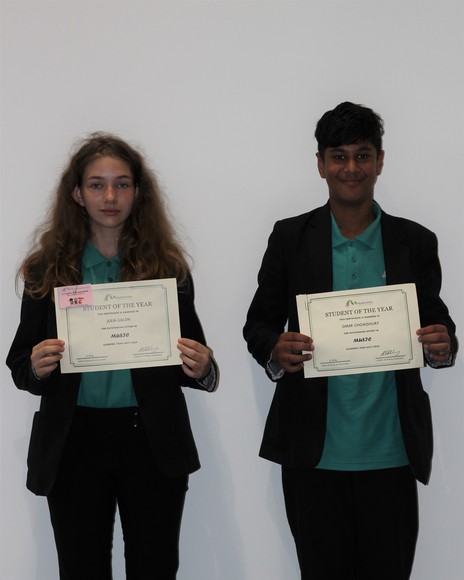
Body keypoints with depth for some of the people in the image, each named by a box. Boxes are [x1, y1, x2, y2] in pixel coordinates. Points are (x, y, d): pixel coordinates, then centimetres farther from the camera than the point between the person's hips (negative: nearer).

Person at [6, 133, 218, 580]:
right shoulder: (47, 269, 2)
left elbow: (193, 358, 7)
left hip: (152, 441, 0)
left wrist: (201, 369, -15)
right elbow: (19, 365, 5)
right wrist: (35, 366, -17)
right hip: (72, 444, 0)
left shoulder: (167, 266, 2)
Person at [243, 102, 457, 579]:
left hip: (391, 453, 1)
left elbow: (436, 323, 12)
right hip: (313, 454, 0)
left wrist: (444, 346, -11)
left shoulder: (415, 243, 5)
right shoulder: (290, 237, 3)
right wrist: (275, 351, -15)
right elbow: (258, 324, 7)